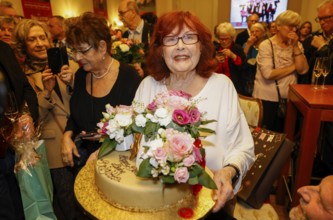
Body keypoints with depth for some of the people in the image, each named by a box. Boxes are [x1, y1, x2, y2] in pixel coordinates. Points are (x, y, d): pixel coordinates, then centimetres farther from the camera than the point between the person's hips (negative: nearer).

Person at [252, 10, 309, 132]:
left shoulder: (296, 45, 6)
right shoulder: (266, 45, -11)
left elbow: (303, 69, -6)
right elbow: (268, 74, -23)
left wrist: (295, 46, -11)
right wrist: (293, 67, -11)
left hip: (288, 98, 5)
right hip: (267, 98, -5)